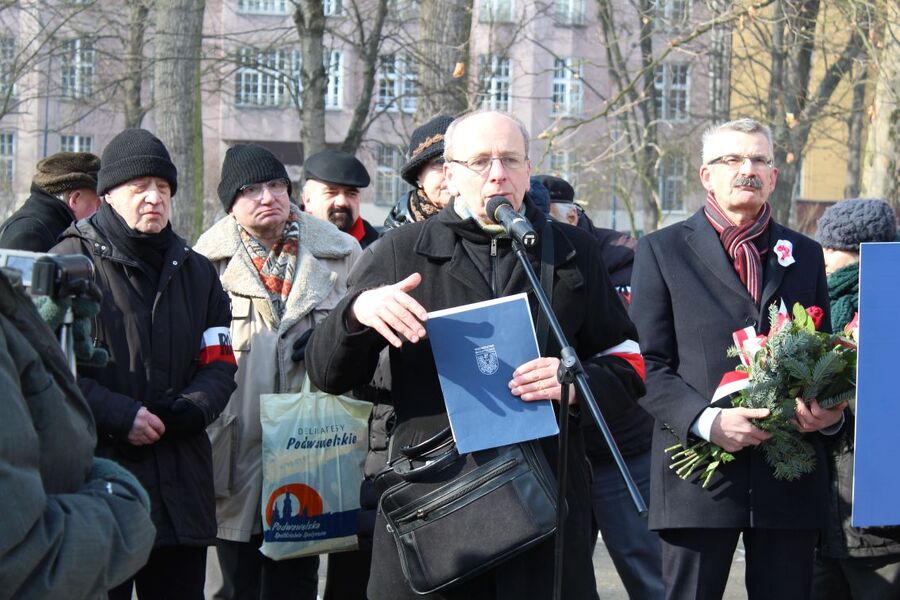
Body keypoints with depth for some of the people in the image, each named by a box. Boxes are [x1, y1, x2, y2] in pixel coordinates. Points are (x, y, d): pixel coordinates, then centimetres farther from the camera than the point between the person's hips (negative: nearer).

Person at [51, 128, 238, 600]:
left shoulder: (195, 272, 16)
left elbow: (218, 363, 11)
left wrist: (187, 411, -9)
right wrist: (120, 416, -17)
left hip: (180, 485, 5)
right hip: (95, 475, -5)